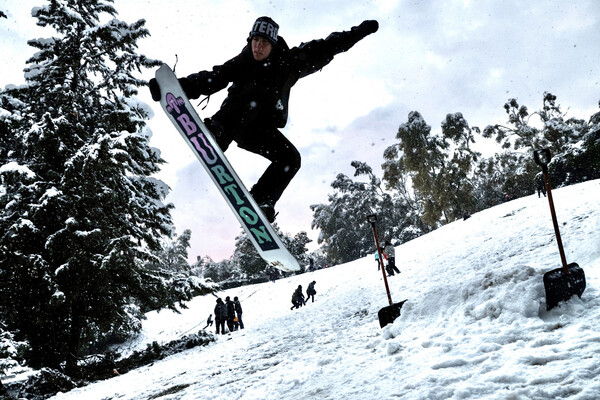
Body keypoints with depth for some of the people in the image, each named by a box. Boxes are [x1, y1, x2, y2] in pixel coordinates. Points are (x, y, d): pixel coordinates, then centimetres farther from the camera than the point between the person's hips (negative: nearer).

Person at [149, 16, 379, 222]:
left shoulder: (289, 62, -4)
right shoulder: (241, 63, -7)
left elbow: (327, 48, 2)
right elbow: (213, 78, -15)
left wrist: (359, 32, 6)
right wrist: (178, 87, -29)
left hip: (261, 131, 2)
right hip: (233, 123, -2)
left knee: (290, 158, -17)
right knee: (255, 92, -30)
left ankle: (260, 202, -14)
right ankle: (216, 132, -41)